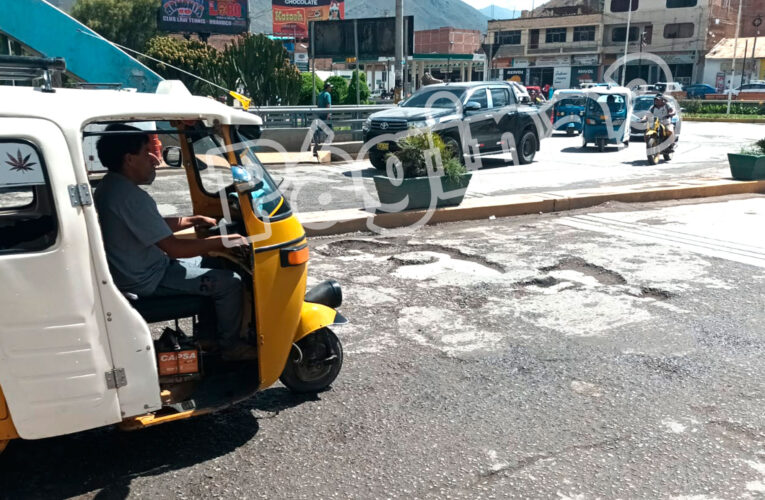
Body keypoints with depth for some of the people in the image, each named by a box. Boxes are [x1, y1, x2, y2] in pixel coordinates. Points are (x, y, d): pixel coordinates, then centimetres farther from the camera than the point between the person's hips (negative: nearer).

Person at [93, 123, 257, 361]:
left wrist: (194, 221, 6)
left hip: (133, 269, 11)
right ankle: (231, 346, 11)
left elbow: (157, 225, 15)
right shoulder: (131, 197, -28)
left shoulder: (110, 186, 5)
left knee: (206, 262, 25)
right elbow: (174, 248, -27)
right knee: (229, 282, -9)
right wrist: (223, 241, -19)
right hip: (146, 280, -11)